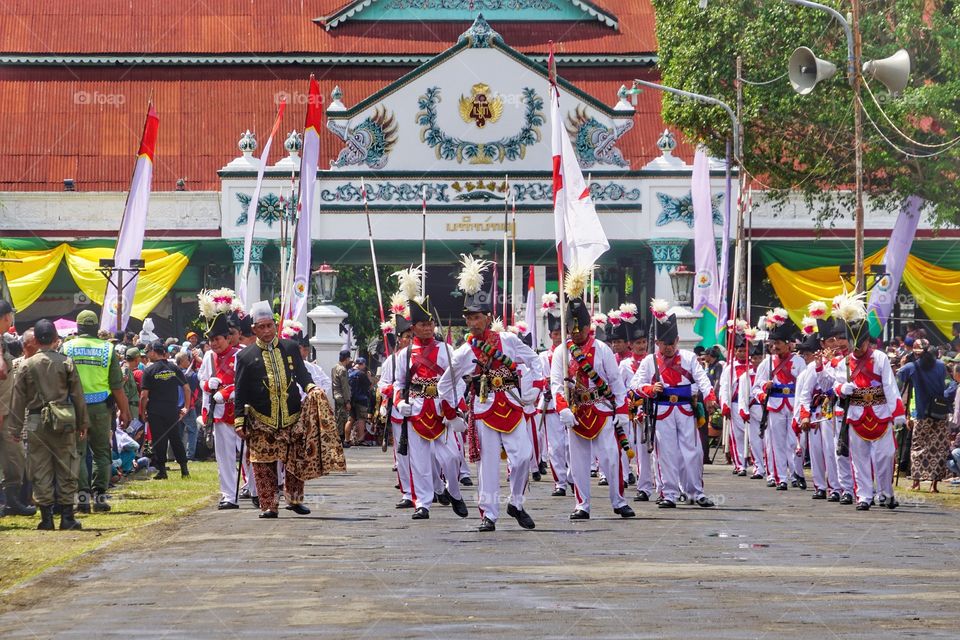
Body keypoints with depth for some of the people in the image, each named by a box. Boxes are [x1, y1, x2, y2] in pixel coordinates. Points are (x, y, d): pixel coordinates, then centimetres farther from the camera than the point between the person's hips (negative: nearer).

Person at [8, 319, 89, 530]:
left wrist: (15, 427, 7)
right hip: (63, 423, 0)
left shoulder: (27, 365, -1)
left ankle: (46, 518, 4)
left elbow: (19, 398, 2)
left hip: (36, 423, 0)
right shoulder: (66, 363, -2)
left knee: (41, 472, 5)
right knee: (66, 469, 6)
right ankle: (67, 517, 4)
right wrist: (83, 423, 9)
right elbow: (77, 395, 1)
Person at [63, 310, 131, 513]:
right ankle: (99, 496, 6)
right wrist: (124, 411, 5)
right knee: (102, 453, 10)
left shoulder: (67, 348, -2)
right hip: (101, 408, 0)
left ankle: (82, 496, -1)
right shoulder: (108, 349, -1)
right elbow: (117, 386, -2)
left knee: (78, 453, 5)